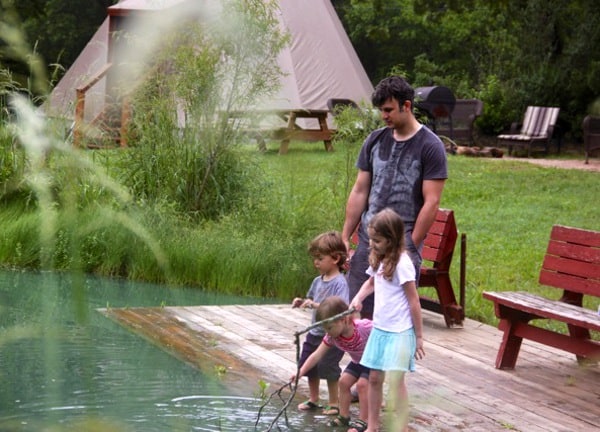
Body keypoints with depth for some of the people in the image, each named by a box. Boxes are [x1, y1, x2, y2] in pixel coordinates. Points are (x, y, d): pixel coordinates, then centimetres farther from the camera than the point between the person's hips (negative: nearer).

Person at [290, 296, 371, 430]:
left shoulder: (364, 327, -38)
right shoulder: (332, 336, -18)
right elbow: (317, 355, -16)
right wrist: (301, 372, -24)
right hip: (357, 362, 7)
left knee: (362, 384, -18)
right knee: (344, 381, 1)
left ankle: (363, 420, -7)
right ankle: (344, 416, 15)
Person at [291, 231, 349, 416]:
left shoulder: (340, 282, -18)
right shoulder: (318, 281, 6)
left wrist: (316, 305, -33)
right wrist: (302, 302, -1)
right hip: (315, 333, 8)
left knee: (328, 368, -1)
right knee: (310, 367, 16)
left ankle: (334, 403, 17)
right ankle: (313, 400, 34)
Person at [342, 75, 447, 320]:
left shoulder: (430, 146, -6)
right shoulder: (375, 141, 10)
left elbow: (431, 203, -9)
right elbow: (360, 192, 12)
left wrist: (410, 246, -11)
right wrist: (345, 237, 8)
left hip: (403, 244, -5)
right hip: (368, 239, 5)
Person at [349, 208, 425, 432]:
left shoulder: (401, 264, -18)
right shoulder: (378, 260, 6)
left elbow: (414, 301, -14)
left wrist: (418, 336, -11)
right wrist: (359, 297, 6)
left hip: (399, 332, -8)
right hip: (379, 329, 8)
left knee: (395, 380, -10)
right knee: (374, 378, 12)